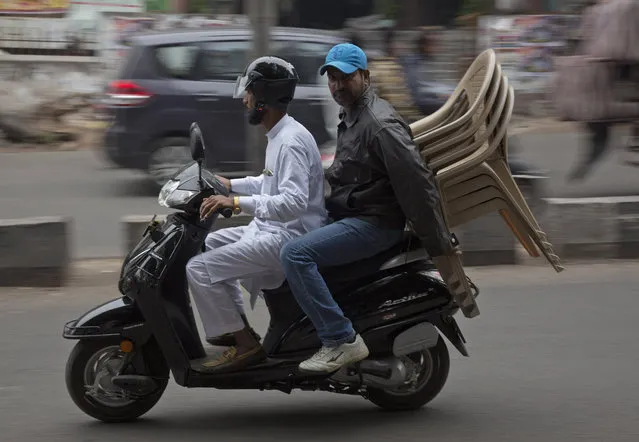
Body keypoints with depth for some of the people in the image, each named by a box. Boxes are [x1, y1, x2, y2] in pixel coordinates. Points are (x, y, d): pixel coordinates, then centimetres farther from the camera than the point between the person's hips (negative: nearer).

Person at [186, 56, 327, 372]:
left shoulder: (291, 141, -21)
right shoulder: (279, 135, 13)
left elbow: (294, 200, -31)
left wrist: (237, 203, -35)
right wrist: (230, 185, 23)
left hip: (288, 237, -11)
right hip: (273, 230, 11)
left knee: (200, 268, -16)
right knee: (210, 243, 26)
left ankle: (245, 344, -11)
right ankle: (236, 324, 23)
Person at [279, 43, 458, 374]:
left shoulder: (380, 123, -18)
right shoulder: (350, 117, 14)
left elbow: (417, 184, -22)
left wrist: (439, 245, -23)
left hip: (374, 223, -11)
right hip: (346, 215, 11)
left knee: (295, 254, -26)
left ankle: (341, 340, -25)